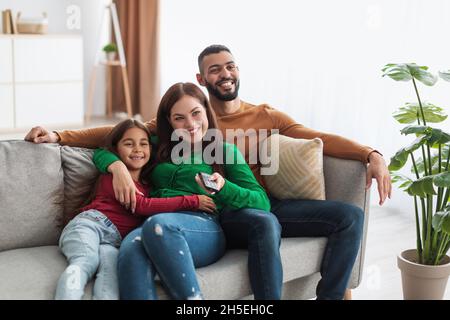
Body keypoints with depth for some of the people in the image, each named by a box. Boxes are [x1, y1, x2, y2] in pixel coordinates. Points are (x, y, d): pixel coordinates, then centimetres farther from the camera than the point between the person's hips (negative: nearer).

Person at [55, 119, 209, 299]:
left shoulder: (146, 185, 29)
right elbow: (141, 206, -7)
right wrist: (192, 201, -9)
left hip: (113, 241, 4)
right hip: (89, 224, -3)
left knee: (113, 266, -31)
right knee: (86, 262, -35)